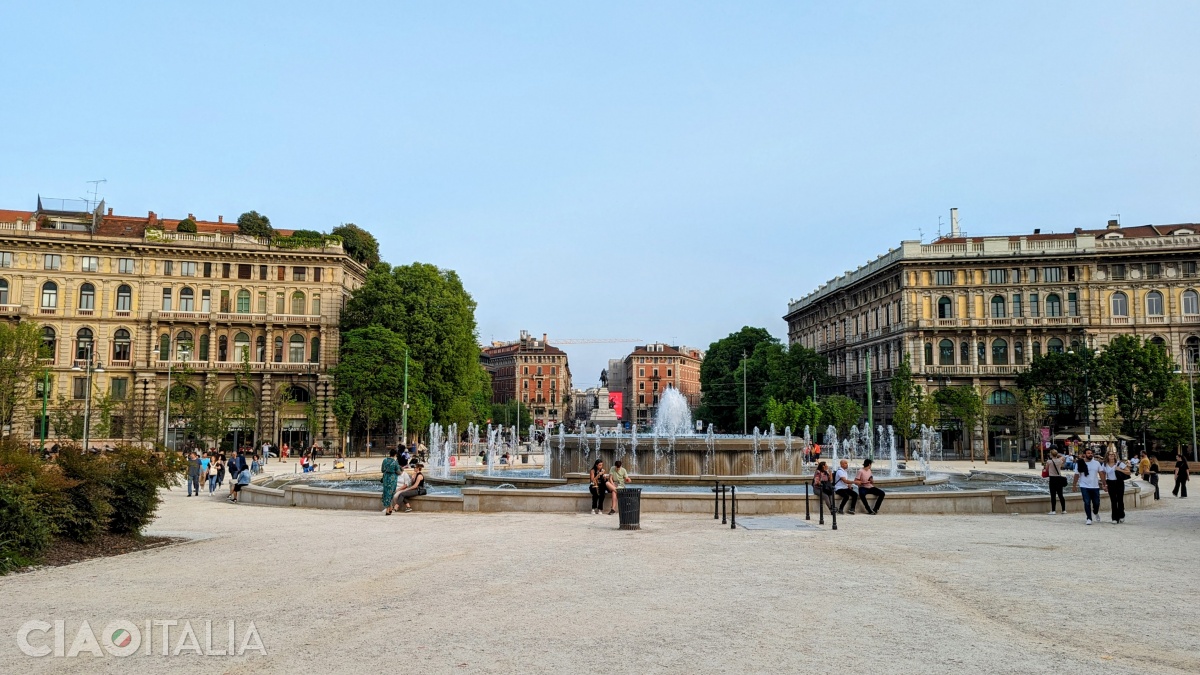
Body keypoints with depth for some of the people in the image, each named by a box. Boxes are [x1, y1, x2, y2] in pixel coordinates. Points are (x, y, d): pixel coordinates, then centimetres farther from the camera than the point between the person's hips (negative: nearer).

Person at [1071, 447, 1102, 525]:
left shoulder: (1096, 463, 3)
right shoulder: (1080, 464, -4)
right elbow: (1077, 475, 0)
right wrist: (1074, 485, 0)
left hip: (1095, 487, 2)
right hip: (1084, 486, -2)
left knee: (1096, 503, 9)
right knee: (1087, 503, -6)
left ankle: (1096, 512, 41)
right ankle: (1089, 518, 3)